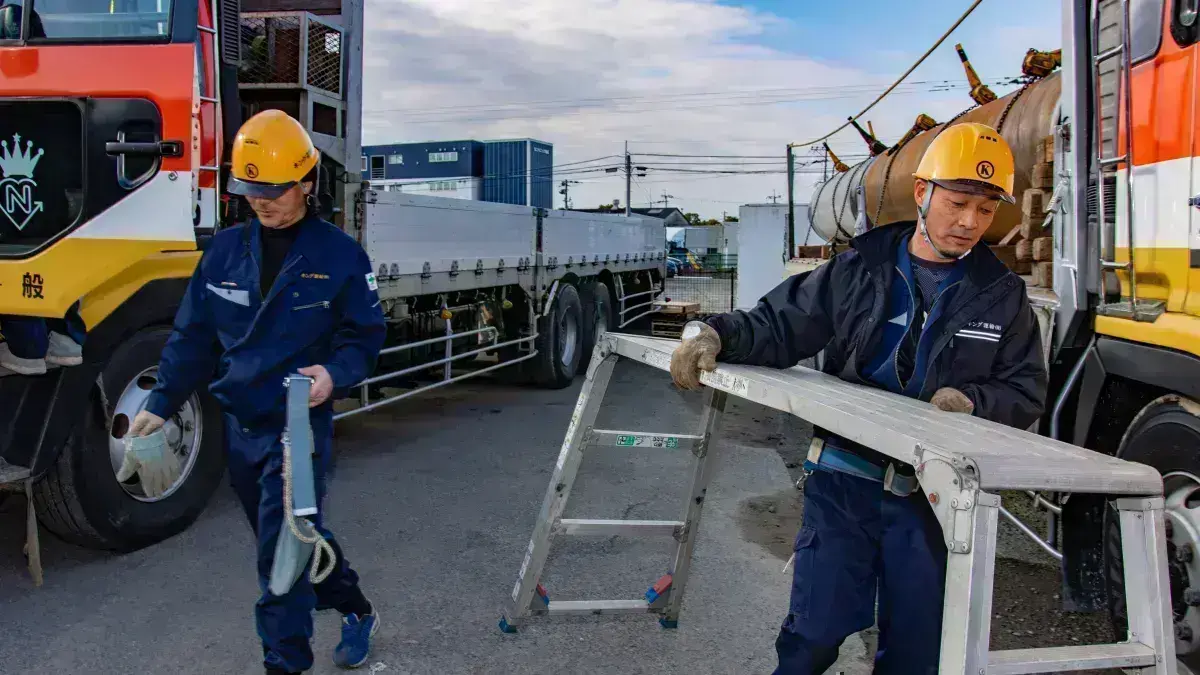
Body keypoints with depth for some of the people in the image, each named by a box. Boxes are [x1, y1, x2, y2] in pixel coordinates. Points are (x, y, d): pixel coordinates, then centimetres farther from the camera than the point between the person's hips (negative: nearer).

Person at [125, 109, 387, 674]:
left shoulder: (339, 255, -8)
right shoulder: (224, 251, 4)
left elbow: (365, 334, -4)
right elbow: (193, 335, 9)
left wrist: (334, 374, -24)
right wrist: (162, 402, 3)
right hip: (239, 425, 5)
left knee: (283, 548, -5)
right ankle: (355, 611, 39)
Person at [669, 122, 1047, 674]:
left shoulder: (1003, 297, 4)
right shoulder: (858, 271, -2)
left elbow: (1026, 393, 5)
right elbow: (780, 326, -1)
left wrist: (971, 402, -16)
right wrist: (717, 334, -20)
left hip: (933, 494, 2)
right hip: (844, 481, -2)